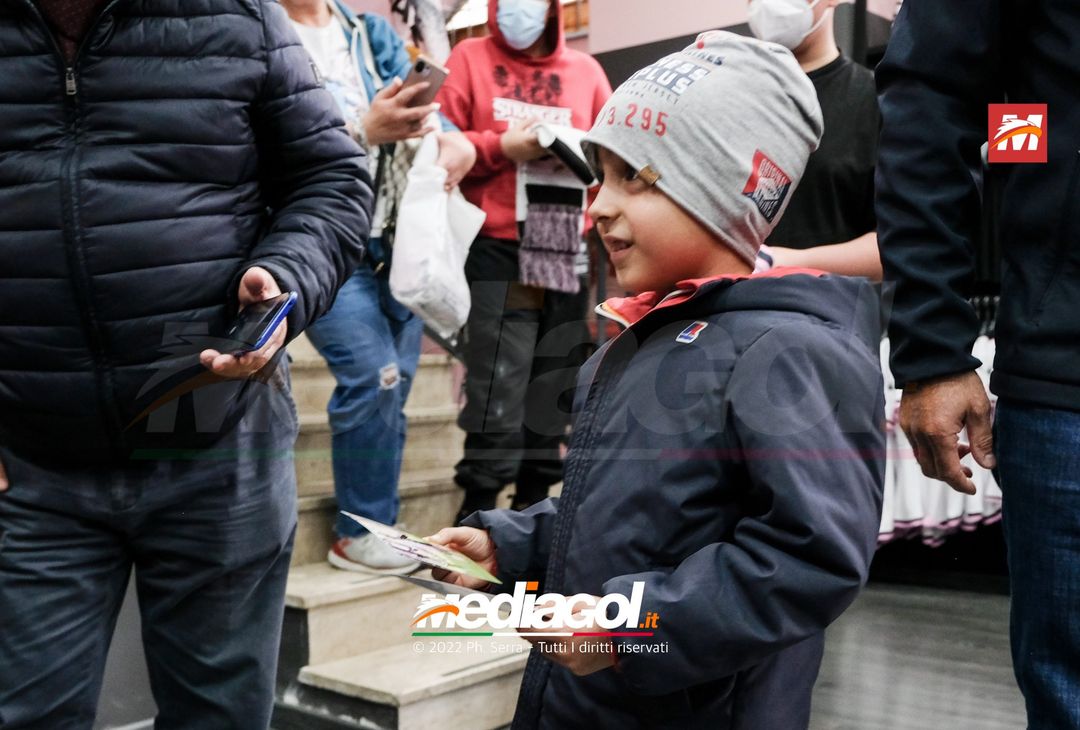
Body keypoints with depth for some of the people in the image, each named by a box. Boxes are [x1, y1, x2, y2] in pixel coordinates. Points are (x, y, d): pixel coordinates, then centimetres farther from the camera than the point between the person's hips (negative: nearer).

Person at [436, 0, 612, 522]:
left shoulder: (585, 70, 17)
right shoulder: (470, 58, 10)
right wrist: (502, 146, -11)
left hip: (571, 258, 4)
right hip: (499, 255, -3)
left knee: (553, 406, 9)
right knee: (497, 411, -9)